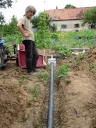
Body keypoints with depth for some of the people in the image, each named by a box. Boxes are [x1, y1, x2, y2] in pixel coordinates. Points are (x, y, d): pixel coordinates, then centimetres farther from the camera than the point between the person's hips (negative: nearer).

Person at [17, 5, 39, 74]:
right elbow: (19, 25, -27)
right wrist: (24, 34, -22)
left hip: (32, 40, 10)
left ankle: (33, 68, 22)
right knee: (29, 56, -6)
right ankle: (30, 71, 3)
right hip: (27, 40, -10)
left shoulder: (29, 20, 23)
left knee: (36, 55, 12)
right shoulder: (23, 18, -6)